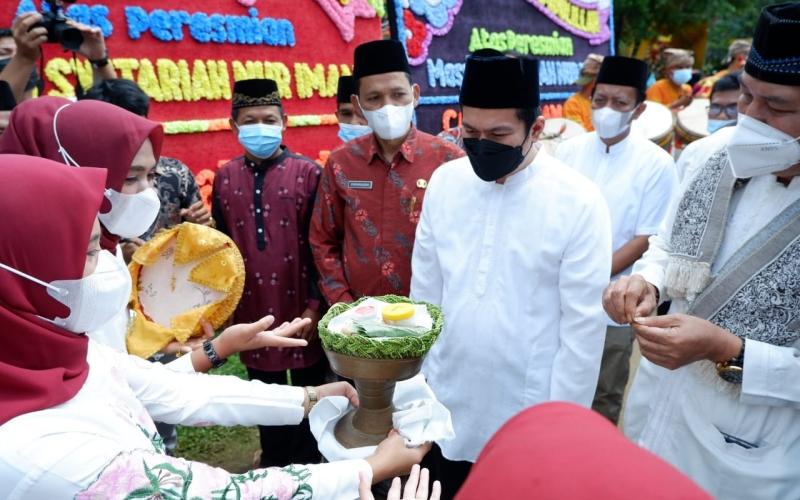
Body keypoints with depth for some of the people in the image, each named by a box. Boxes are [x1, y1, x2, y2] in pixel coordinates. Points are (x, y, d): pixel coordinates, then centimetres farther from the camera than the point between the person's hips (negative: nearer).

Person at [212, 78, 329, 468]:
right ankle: (273, 462, 41)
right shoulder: (224, 179, 3)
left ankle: (308, 465, 36)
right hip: (252, 310, 3)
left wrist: (316, 303, -10)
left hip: (301, 307, -3)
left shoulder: (308, 173, -7)